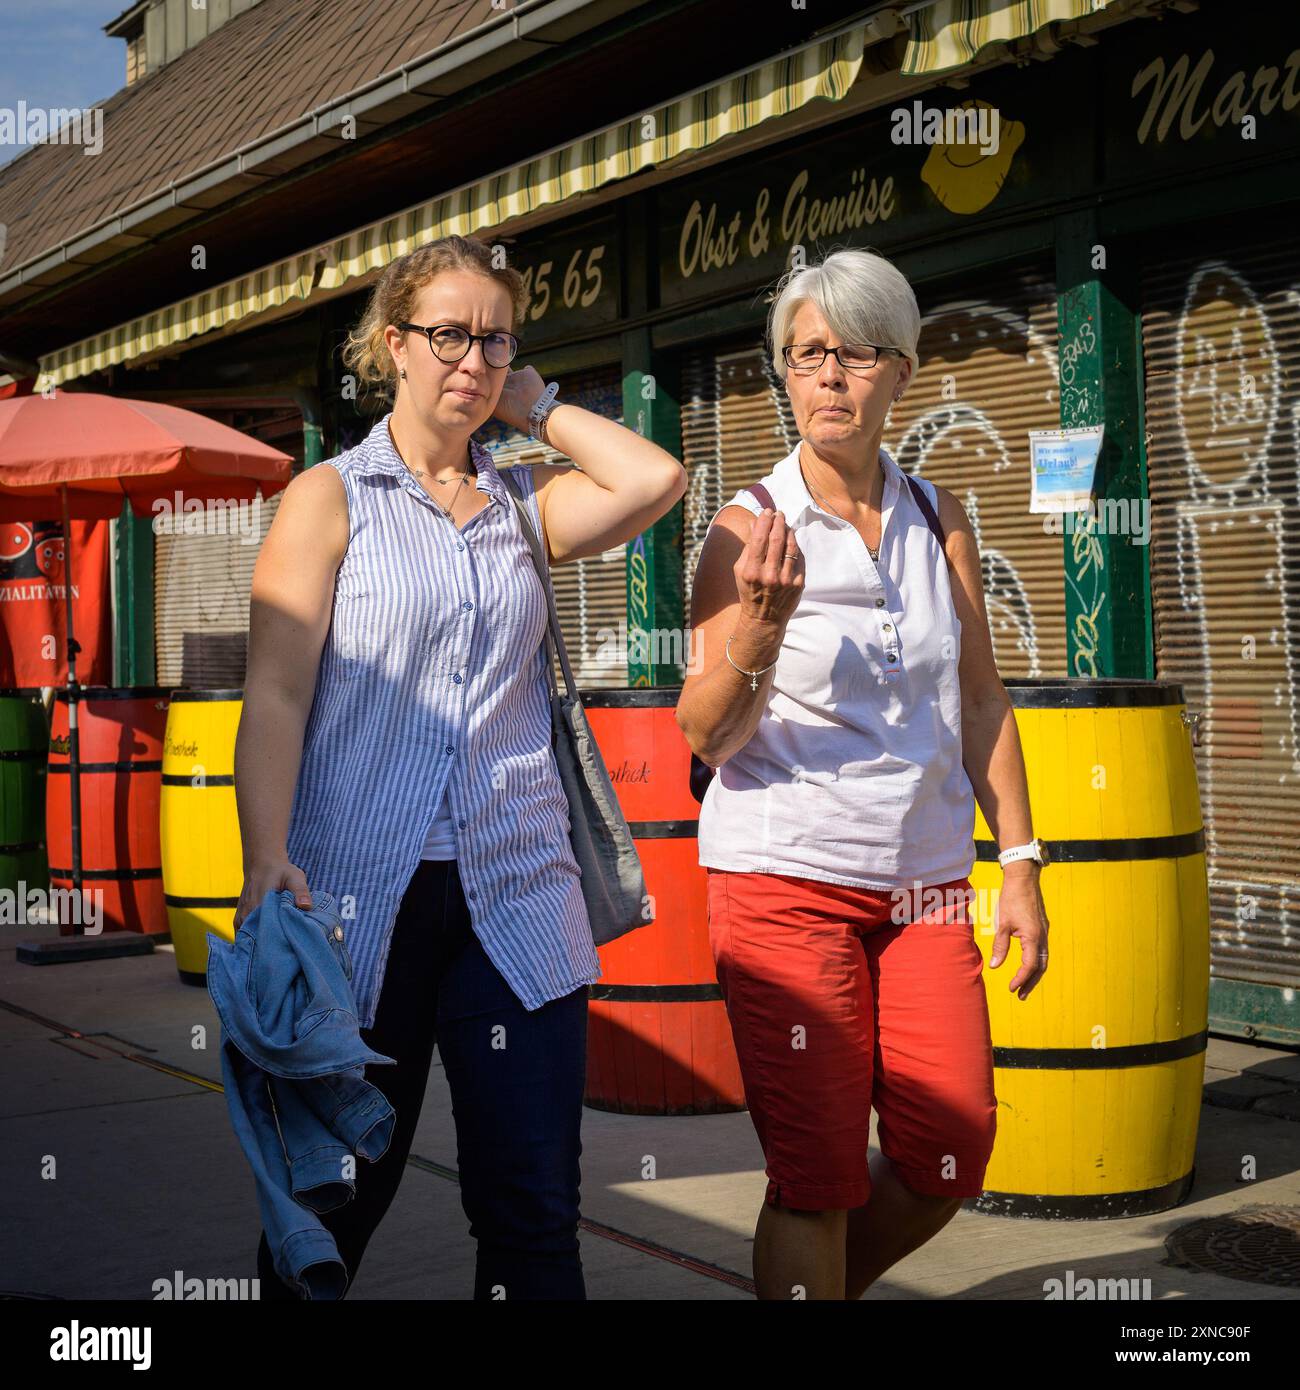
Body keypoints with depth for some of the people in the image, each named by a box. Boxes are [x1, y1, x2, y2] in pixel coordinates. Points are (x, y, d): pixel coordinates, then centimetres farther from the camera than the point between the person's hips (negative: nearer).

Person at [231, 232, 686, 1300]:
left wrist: (535, 406, 7)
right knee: (334, 1200, 9)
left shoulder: (525, 503, 14)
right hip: (360, 890, -2)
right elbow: (276, 693, -4)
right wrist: (267, 860, -18)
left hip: (516, 891, 2)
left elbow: (658, 479, -5)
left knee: (535, 1210, 1)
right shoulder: (331, 498, 5)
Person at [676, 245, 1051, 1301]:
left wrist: (1022, 865, 7)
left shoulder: (938, 520, 8)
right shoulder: (748, 529, -4)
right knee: (819, 1174, -3)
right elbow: (708, 737, -9)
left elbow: (983, 704, 12)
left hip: (926, 881, 4)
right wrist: (756, 634, -28)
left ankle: (835, 1280, 31)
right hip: (787, 875, -4)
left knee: (949, 1159, 2)